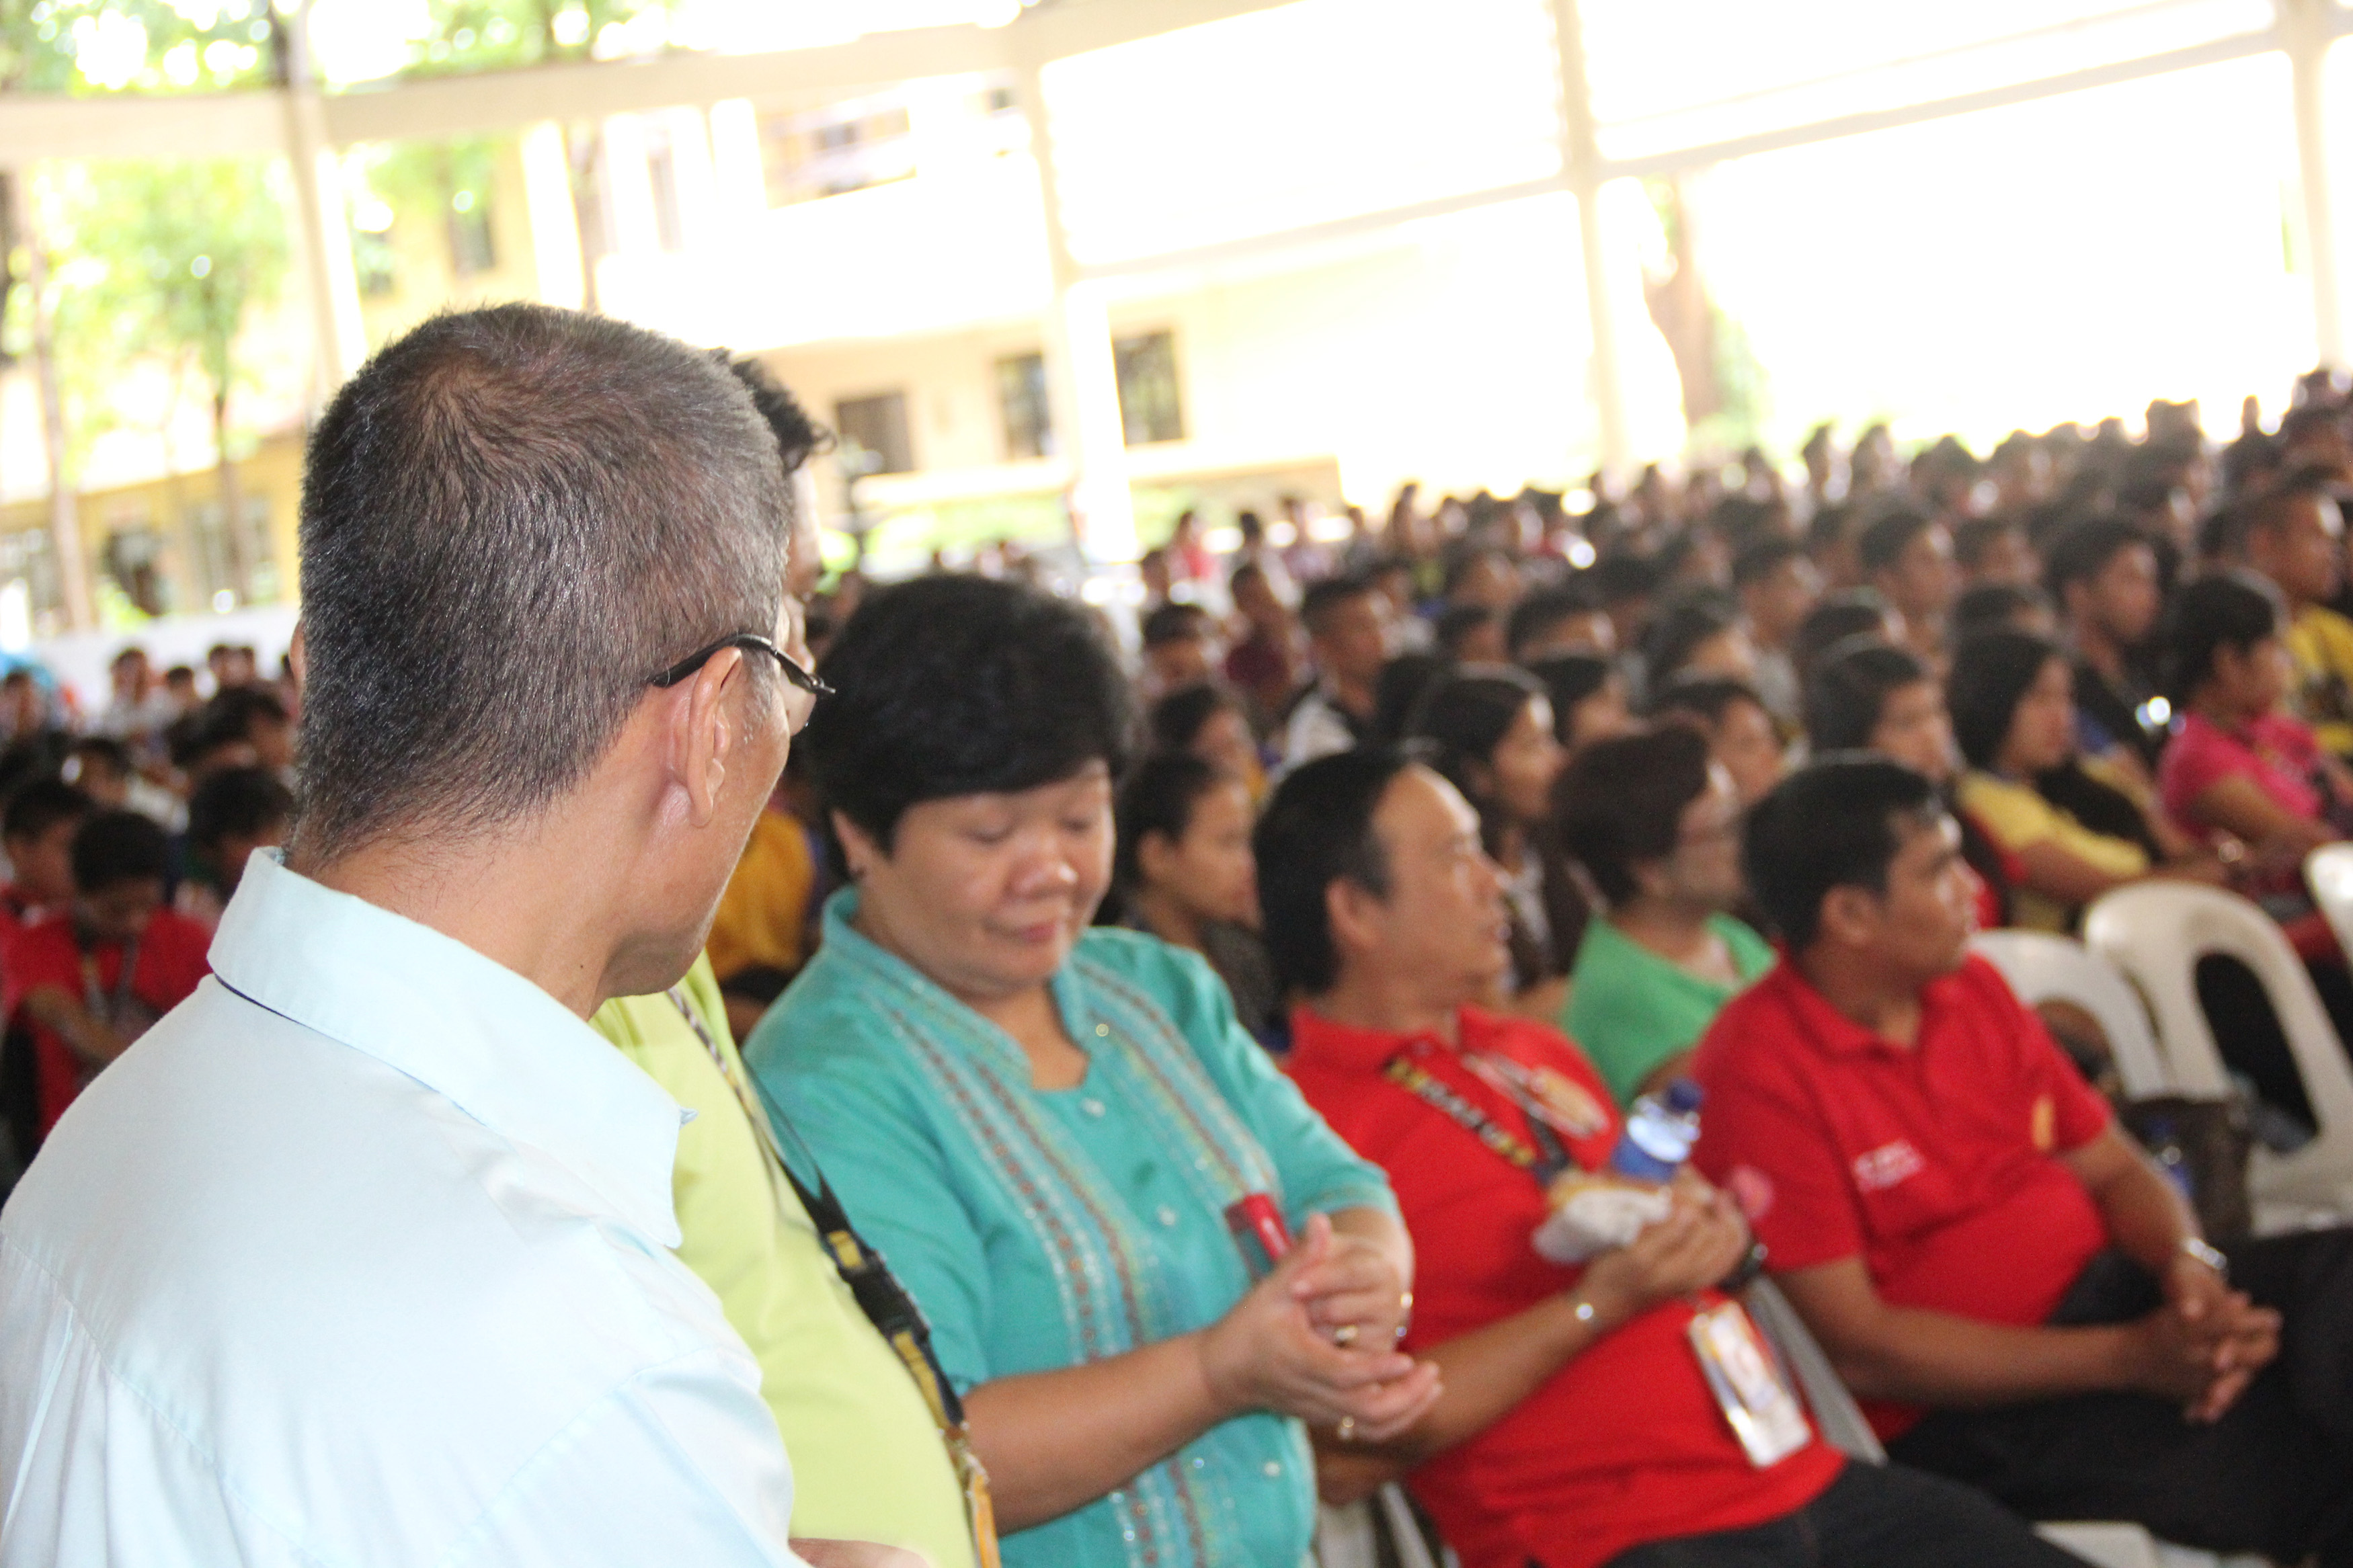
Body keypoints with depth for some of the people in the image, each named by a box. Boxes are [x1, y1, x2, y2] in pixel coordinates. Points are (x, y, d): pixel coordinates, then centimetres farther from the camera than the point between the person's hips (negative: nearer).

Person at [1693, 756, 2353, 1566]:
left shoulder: (1971, 987, 8)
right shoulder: (1757, 1073, -15)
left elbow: (2113, 1167, 13)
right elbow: (1857, 1347, -17)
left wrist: (2187, 1261, -11)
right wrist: (2129, 1359, -20)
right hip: (1964, 1404, -7)